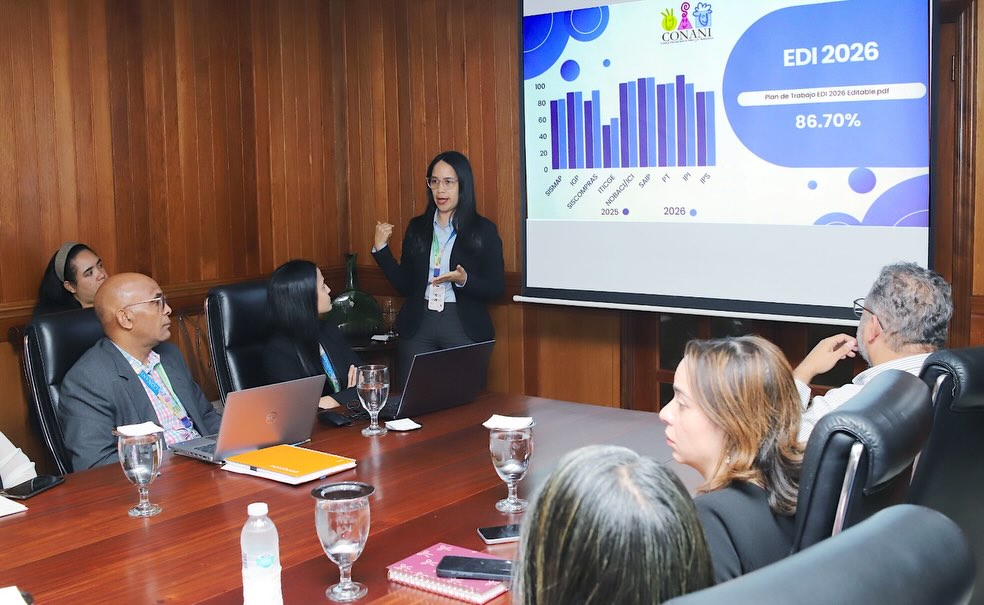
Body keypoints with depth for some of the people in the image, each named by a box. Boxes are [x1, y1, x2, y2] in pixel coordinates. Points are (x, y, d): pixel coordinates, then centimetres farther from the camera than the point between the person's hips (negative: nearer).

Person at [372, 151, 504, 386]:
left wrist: (464, 280, -20)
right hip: (418, 326, 3)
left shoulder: (483, 230, -1)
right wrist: (380, 248, 0)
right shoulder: (417, 227, 10)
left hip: (464, 328, -3)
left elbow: (496, 287, -3)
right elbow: (404, 284, 8)